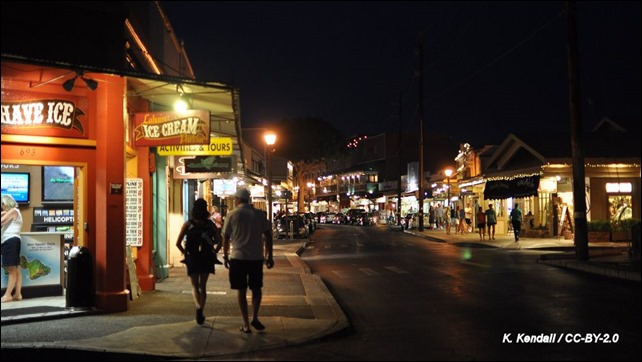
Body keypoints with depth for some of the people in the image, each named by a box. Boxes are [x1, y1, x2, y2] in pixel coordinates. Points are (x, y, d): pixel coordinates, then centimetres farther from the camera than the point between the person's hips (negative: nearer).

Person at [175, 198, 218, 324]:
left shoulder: (188, 224, -3)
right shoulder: (210, 224, 0)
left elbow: (178, 243, -6)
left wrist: (185, 253, 7)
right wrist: (213, 252, 10)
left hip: (192, 258, -1)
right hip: (207, 258, 1)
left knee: (195, 286, 9)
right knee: (203, 286, 13)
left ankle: (198, 307, -16)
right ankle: (201, 313, 9)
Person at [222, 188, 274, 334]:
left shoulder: (232, 215, -2)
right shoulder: (260, 214, 2)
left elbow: (226, 238, 0)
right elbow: (268, 236, 1)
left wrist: (226, 256, 11)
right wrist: (269, 256, 8)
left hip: (238, 257, -1)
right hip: (256, 257, 1)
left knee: (241, 291, 7)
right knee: (256, 288, 18)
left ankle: (246, 324, 8)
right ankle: (254, 318, 10)